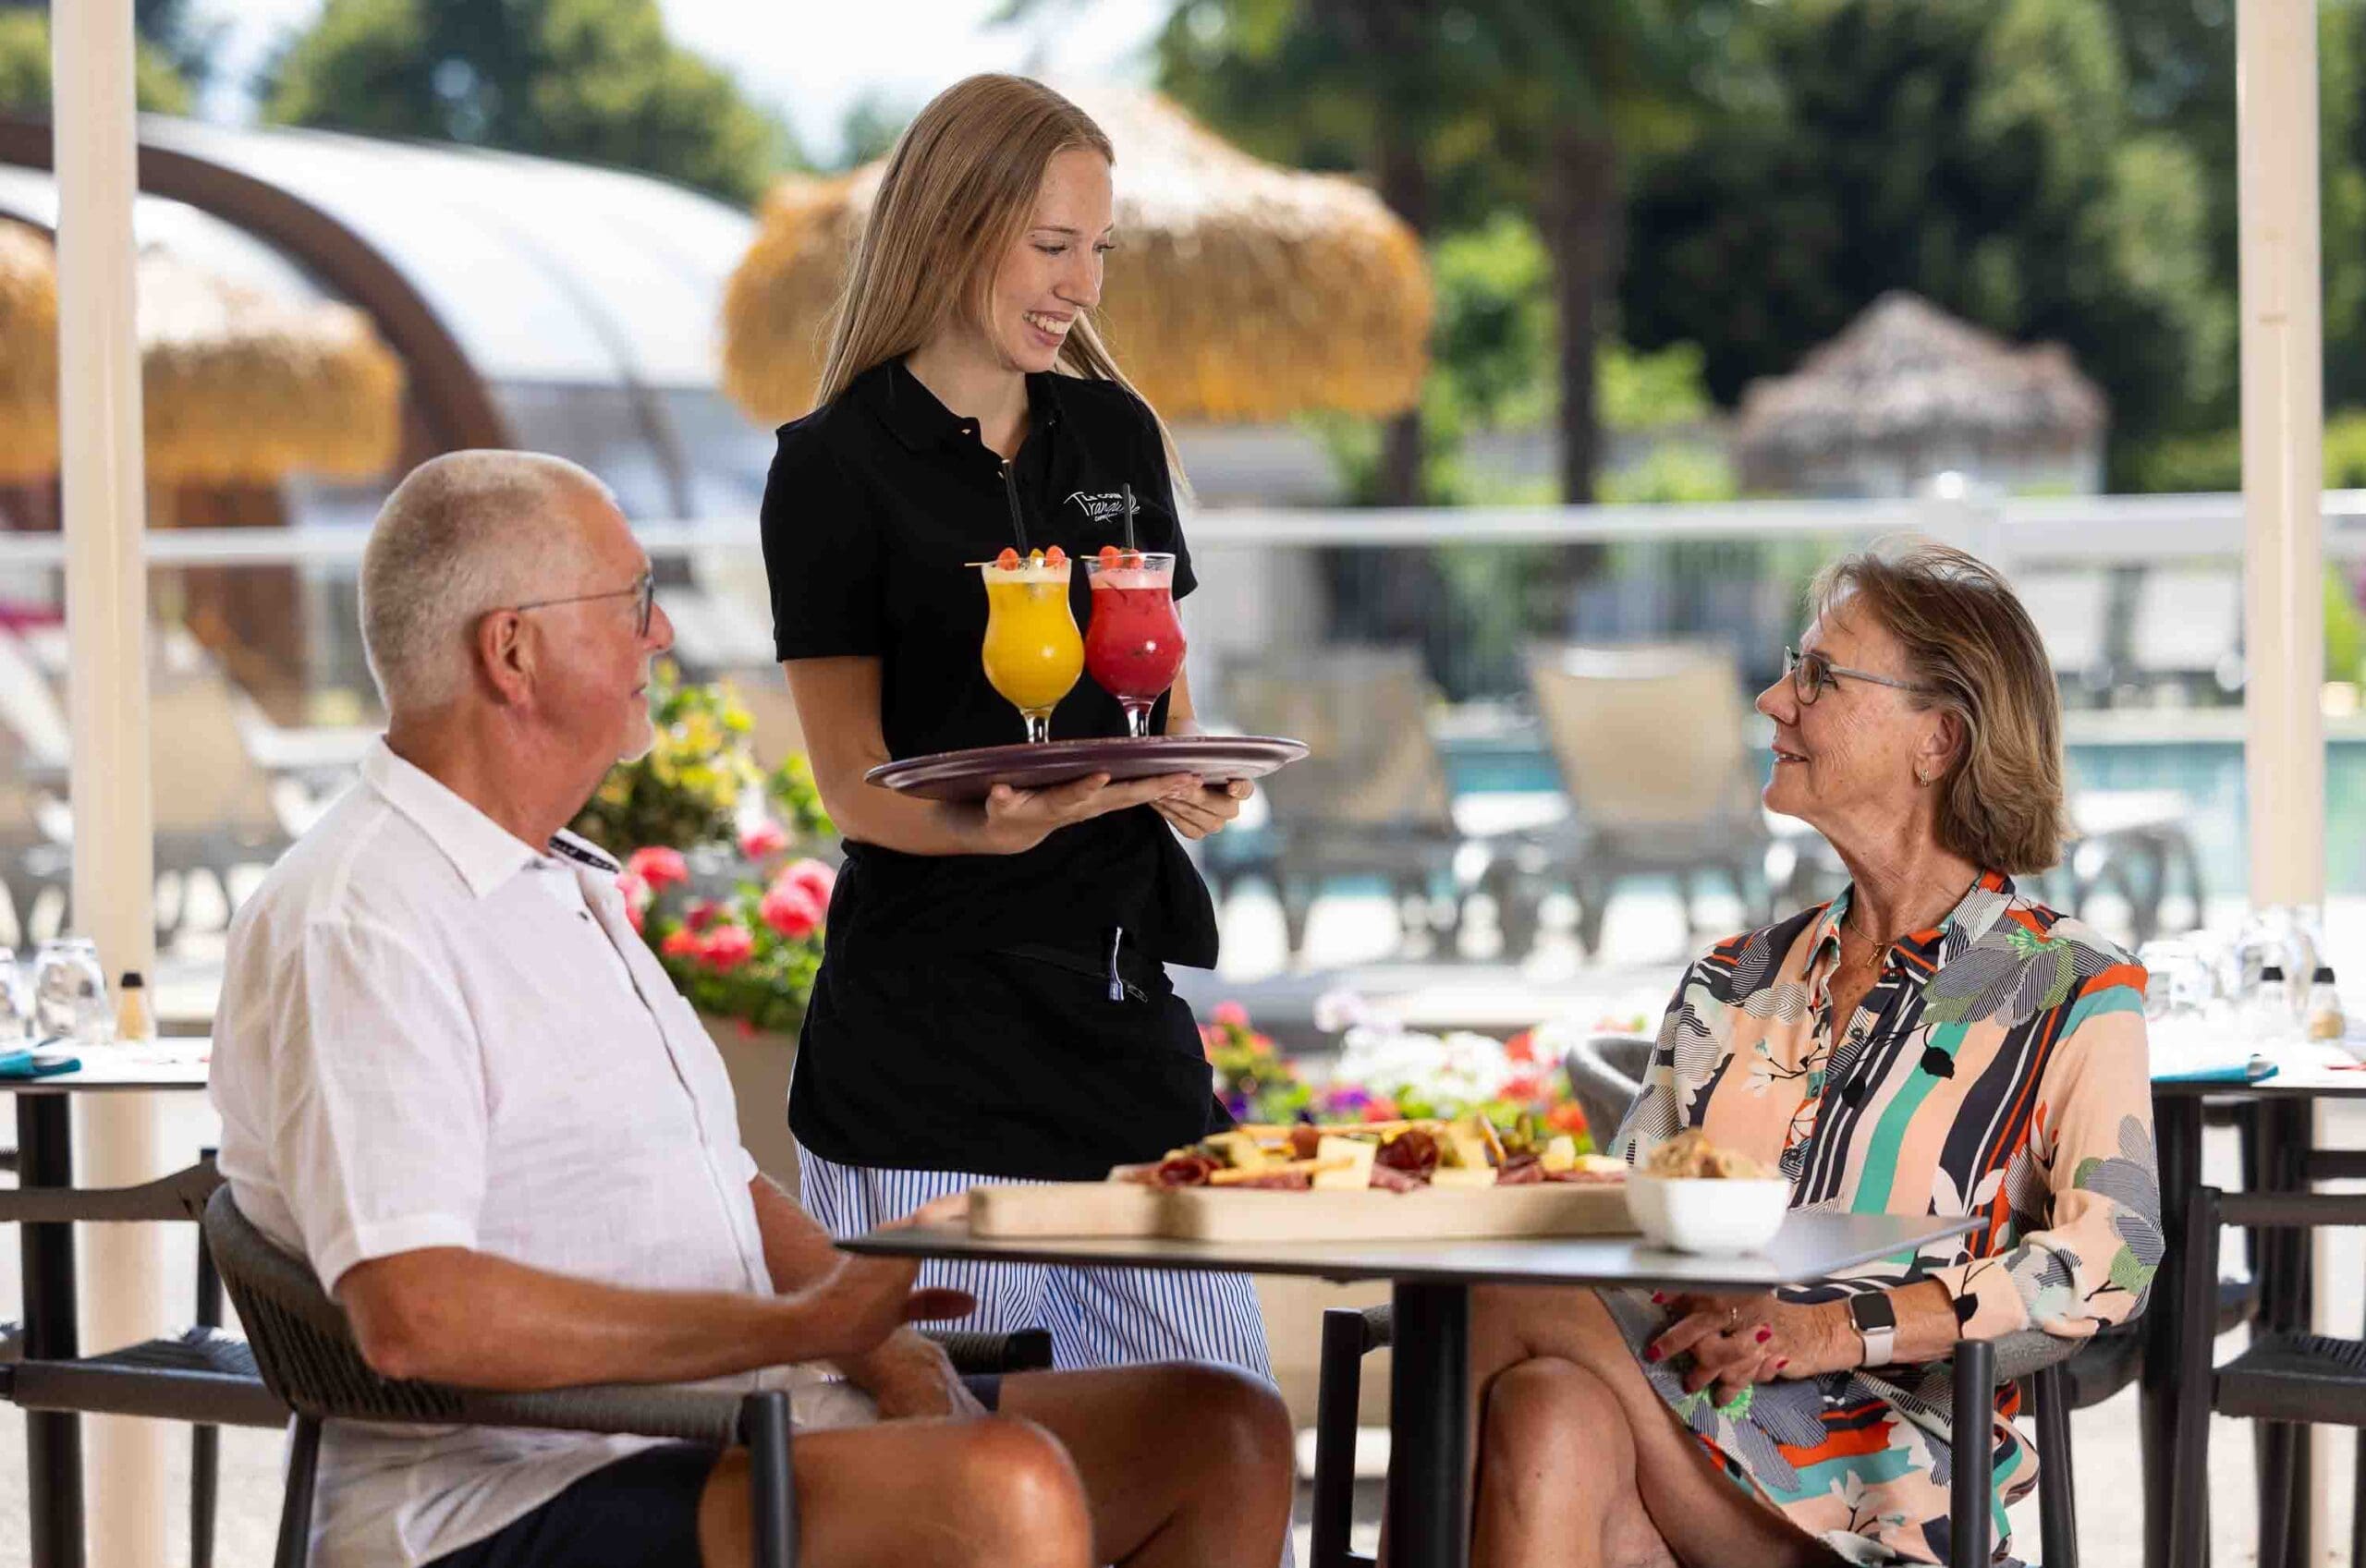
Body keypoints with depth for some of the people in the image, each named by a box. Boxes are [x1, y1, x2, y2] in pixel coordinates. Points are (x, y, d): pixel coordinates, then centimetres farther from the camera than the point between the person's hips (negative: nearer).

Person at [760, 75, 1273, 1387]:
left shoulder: (1115, 435, 13)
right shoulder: (837, 468, -3)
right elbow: (852, 781, -6)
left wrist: (1186, 782, -4)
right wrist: (996, 826, -26)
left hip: (1113, 981, 5)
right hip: (925, 1020, -5)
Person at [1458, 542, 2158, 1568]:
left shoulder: (2072, 992, 5)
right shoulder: (1737, 982, 24)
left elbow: (2105, 1262, -10)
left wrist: (1835, 1330, -21)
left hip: (1898, 1465, -4)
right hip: (1689, 1398, 4)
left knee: (1498, 1309, -26)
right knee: (1549, 1414, -33)